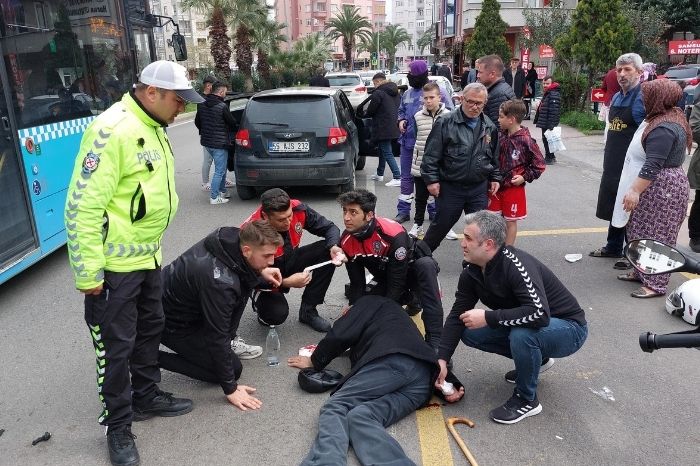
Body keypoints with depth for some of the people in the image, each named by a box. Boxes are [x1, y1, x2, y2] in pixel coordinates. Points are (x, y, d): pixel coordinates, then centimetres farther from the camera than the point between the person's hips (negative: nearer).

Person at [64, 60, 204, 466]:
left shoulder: (153, 128, 9)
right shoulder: (112, 130, -21)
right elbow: (83, 206, -23)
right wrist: (88, 272, -21)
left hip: (148, 255, 9)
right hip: (115, 263, -9)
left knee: (150, 328, 21)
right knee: (116, 345, 5)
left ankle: (147, 397, 41)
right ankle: (119, 426, 23)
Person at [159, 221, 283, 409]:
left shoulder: (230, 237, -13)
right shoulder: (220, 281, -36)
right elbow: (217, 336, -27)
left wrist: (260, 272, -4)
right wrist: (230, 389, -19)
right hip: (171, 324, -8)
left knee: (243, 285, 0)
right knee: (234, 369, -3)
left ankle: (225, 345, 11)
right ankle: (154, 359, -2)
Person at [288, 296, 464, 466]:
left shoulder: (370, 302, 26)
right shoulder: (396, 316, 45)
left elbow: (342, 334, 12)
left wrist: (315, 360, 26)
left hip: (391, 363, -7)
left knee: (335, 408, -9)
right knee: (361, 417, -12)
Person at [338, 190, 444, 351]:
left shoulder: (394, 234, -34)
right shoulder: (346, 241, -16)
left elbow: (397, 282, -30)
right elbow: (357, 282, -7)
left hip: (414, 269, -6)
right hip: (387, 279, 6)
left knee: (426, 265, -39)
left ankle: (435, 340, -44)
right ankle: (411, 300, 18)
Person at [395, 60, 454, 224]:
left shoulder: (437, 91, -8)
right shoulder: (407, 93, 11)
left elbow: (450, 112, -8)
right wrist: (401, 120, 5)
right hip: (408, 141, 6)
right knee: (406, 177, 11)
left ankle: (434, 211, 19)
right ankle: (403, 211, 21)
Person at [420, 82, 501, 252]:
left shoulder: (490, 127, 6)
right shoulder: (445, 122, -10)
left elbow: (495, 156, 18)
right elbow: (431, 154, -10)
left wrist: (495, 178, 14)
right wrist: (431, 179, -13)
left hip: (479, 188, 4)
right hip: (450, 187, -4)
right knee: (441, 224, 9)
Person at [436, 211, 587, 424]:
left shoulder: (515, 264, -31)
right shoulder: (471, 273, -8)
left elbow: (539, 314, -41)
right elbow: (457, 315, -6)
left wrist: (488, 317, -36)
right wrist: (442, 359, -15)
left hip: (567, 328, -7)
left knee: (522, 334, -37)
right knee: (470, 333, -5)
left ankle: (526, 400, -9)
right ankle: (535, 359, 15)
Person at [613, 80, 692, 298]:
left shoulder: (663, 129, -22)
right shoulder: (670, 117, 12)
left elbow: (652, 166, -28)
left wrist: (635, 191, -27)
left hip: (661, 189, -10)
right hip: (656, 187, 10)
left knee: (656, 235, -5)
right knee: (642, 231, 16)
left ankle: (655, 284, 2)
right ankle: (642, 271, 27)